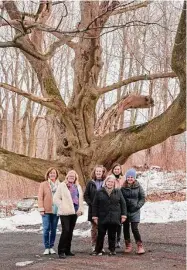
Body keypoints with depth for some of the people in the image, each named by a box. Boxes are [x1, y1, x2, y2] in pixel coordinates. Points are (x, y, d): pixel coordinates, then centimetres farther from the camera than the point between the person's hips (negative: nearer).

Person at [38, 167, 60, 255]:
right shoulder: (43, 185, 3)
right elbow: (40, 197, 0)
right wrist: (41, 209, -7)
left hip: (56, 210, 2)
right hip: (46, 211, -2)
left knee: (53, 229, 5)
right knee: (46, 229, -5)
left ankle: (51, 247, 15)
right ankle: (46, 248, 3)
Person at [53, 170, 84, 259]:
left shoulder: (78, 187, 15)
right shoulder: (62, 186, -2)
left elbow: (80, 199, 17)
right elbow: (56, 198, -5)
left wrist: (80, 209, 6)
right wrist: (63, 207, -12)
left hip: (74, 212, 6)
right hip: (65, 213, -6)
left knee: (70, 231, 10)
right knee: (65, 230, -13)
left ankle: (67, 250, 19)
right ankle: (61, 251, -8)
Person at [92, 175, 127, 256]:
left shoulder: (118, 192, 7)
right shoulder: (99, 192, 3)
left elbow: (123, 204, 7)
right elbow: (95, 205, 4)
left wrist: (123, 215, 1)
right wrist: (95, 216, -1)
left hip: (114, 218, 1)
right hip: (102, 218, -1)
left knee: (112, 235, 8)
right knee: (101, 234, 2)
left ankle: (112, 250, 20)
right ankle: (98, 250, 11)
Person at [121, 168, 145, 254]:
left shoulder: (138, 187, 0)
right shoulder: (123, 187, 2)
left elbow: (142, 198, 3)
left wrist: (138, 206, -9)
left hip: (134, 211, -2)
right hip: (125, 211, 2)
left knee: (134, 228, -9)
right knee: (126, 228, 7)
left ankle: (140, 246, 1)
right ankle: (128, 245, 20)